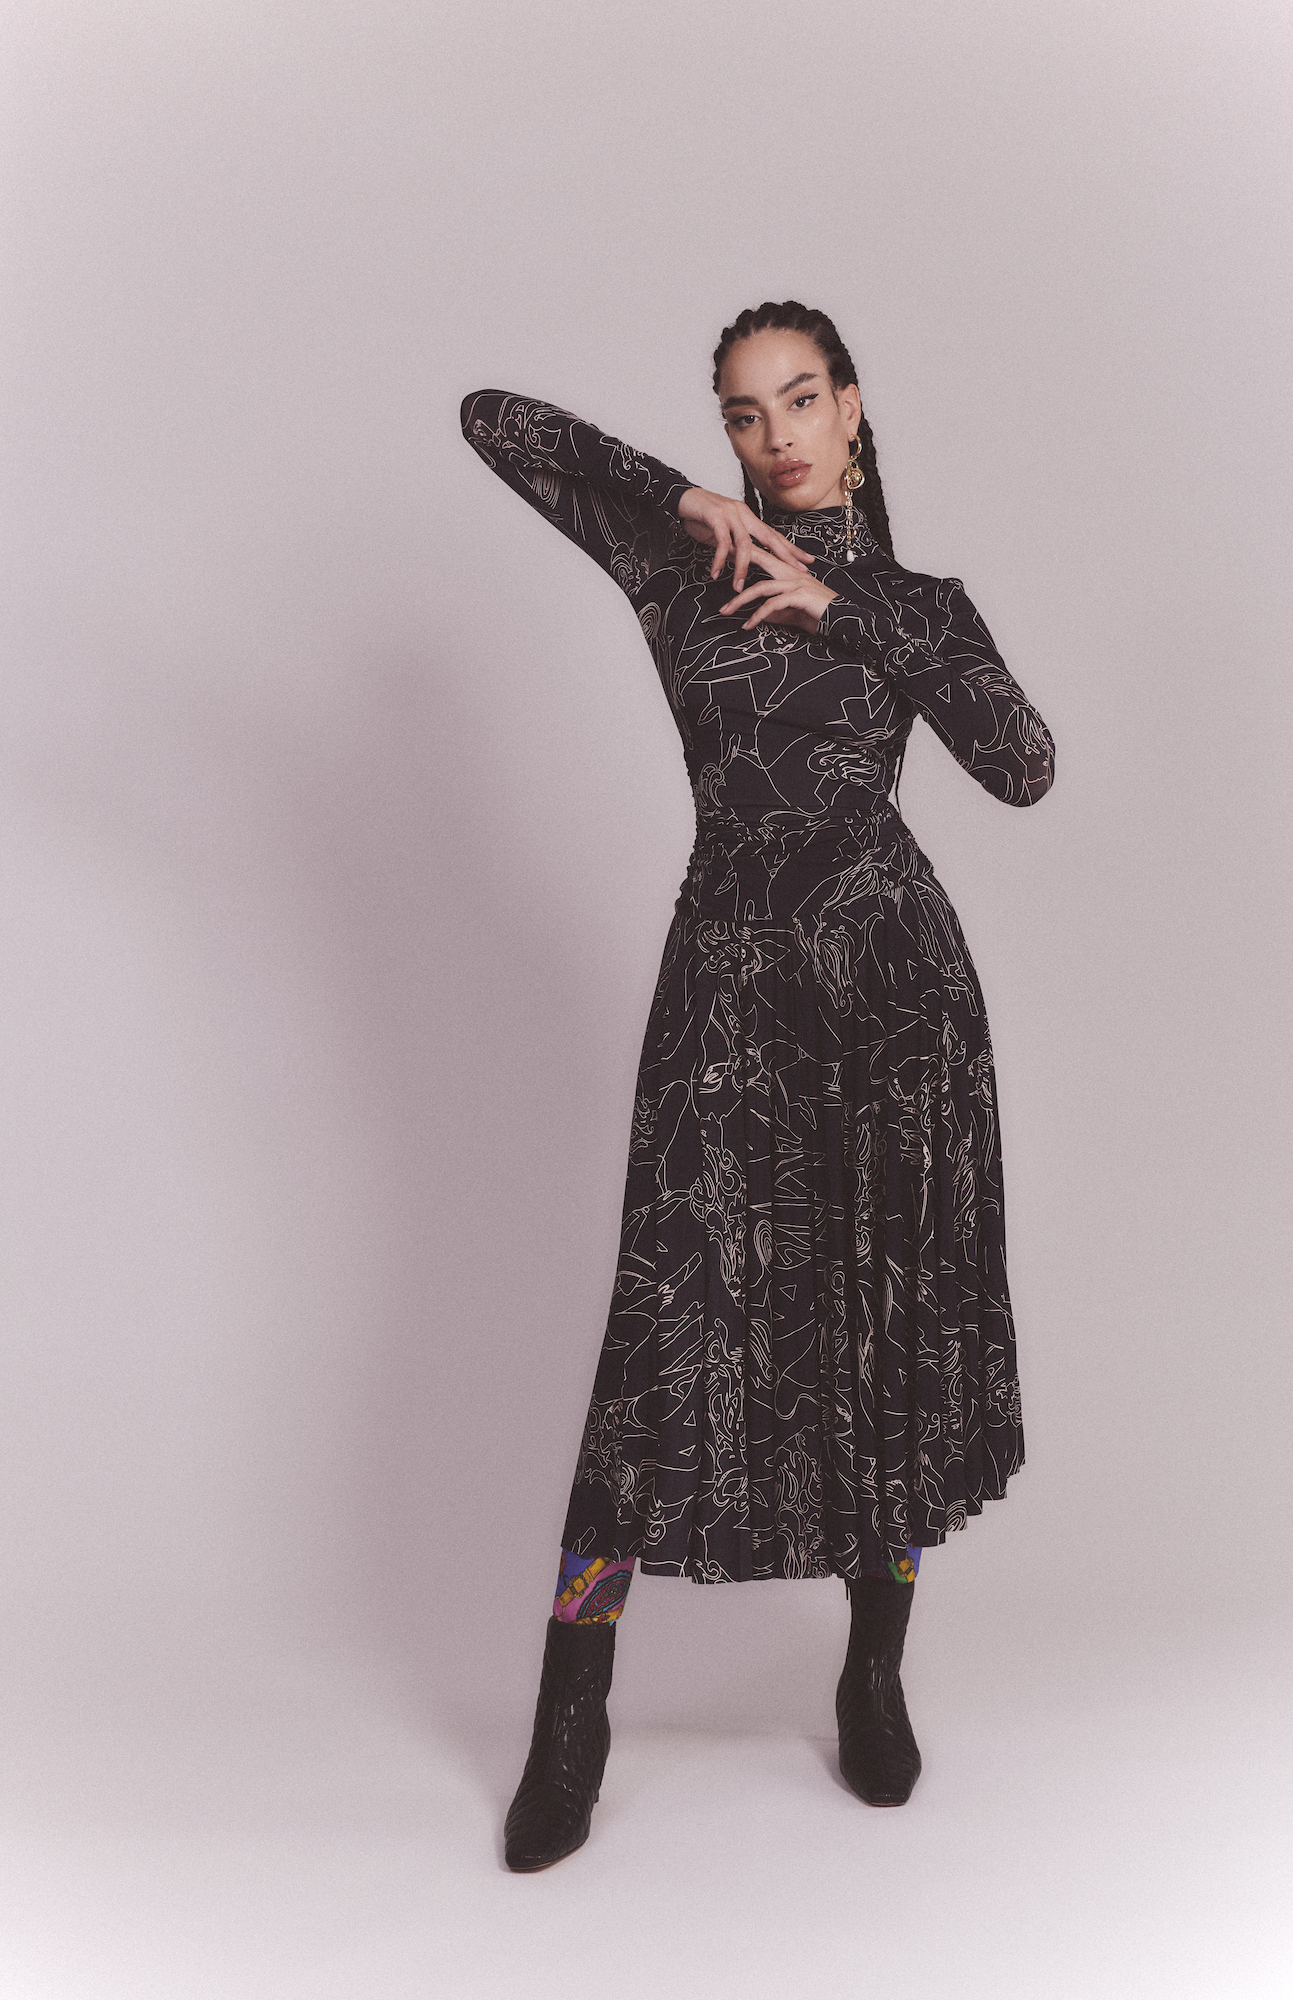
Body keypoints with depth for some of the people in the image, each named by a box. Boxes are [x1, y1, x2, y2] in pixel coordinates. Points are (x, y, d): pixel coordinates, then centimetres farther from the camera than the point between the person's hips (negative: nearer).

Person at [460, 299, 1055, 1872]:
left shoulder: (914, 599, 12)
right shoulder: (682, 554, 9)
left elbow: (1025, 766, -4)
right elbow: (493, 418, 5)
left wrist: (846, 609, -6)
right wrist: (682, 497, -1)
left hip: (894, 971, 2)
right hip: (728, 972, -1)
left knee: (900, 1326, 5)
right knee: (668, 1323, -5)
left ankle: (875, 1677, 24)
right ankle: (572, 1715, 8)